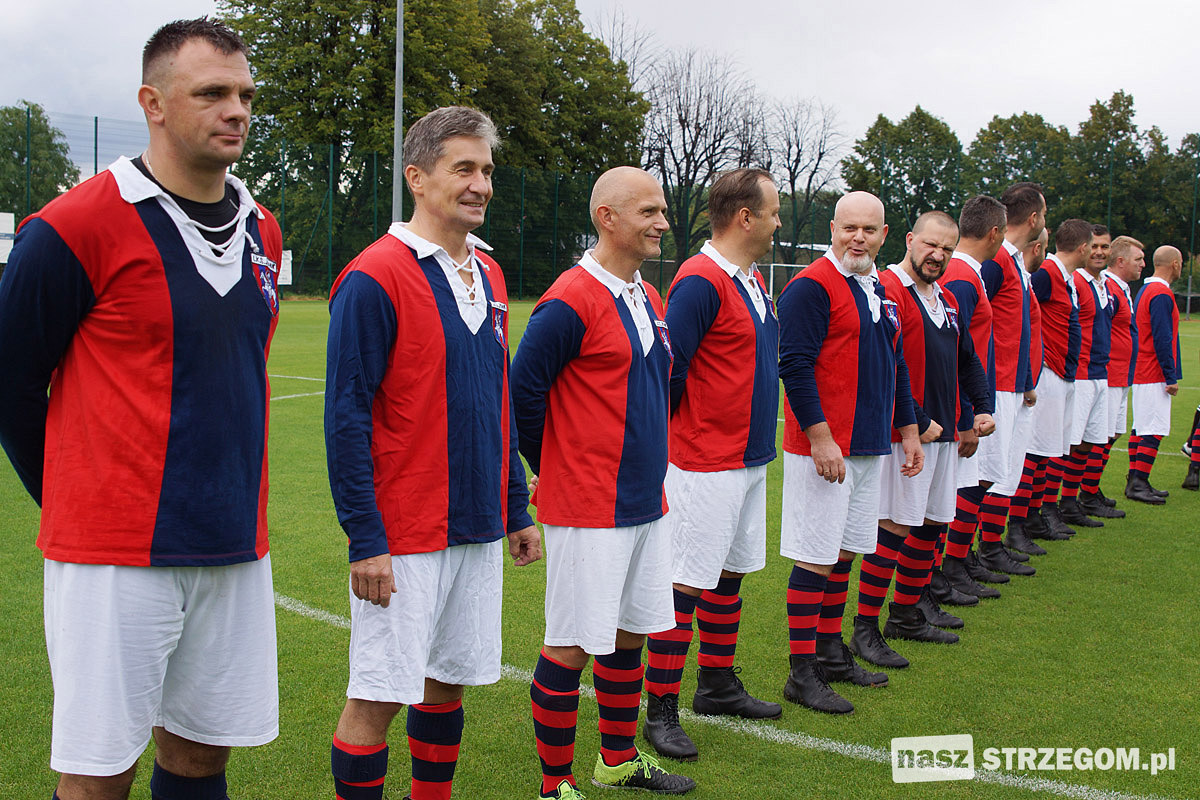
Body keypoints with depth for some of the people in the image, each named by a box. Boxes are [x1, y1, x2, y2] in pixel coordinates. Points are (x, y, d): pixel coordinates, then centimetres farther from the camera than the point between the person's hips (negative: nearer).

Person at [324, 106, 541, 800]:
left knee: (449, 679, 16)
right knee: (378, 696, 1)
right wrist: (365, 541, -16)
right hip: (402, 537, -7)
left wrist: (517, 509, 16)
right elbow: (346, 417, -14)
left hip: (479, 530, 7)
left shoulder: (488, 276, 10)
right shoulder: (375, 277, -12)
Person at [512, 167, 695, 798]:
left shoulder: (648, 298, 12)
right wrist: (553, 469, -1)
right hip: (586, 509, -8)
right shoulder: (572, 300, -16)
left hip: (645, 501, 9)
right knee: (570, 647, 0)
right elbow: (524, 388, -14)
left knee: (629, 633, 17)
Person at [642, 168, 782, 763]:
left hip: (750, 457, 9)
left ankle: (718, 685, 31)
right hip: (704, 463, -9)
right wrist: (687, 433, -6)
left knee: (729, 573, 17)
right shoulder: (700, 281, -18)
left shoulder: (751, 278, 13)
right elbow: (668, 370, -19)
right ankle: (660, 711, 5)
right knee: (686, 582, -4)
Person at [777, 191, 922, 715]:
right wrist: (819, 437, -21)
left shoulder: (882, 291, 16)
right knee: (815, 558, -4)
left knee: (844, 552, 15)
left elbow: (896, 365, 23)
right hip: (823, 448, -8)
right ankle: (802, 674, 2)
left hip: (871, 447, 8)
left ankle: (831, 650, 27)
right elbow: (795, 365, -17)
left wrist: (907, 429, 21)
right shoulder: (811, 287, -11)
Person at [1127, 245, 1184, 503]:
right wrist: (1171, 377, -17)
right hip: (1154, 375, -10)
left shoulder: (1144, 290, 16)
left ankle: (1136, 482, 15)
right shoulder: (1162, 294, -15)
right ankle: (1139, 484, -10)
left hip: (1140, 373, 10)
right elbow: (1162, 339, -19)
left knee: (1141, 427, 12)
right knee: (1155, 430, -9)